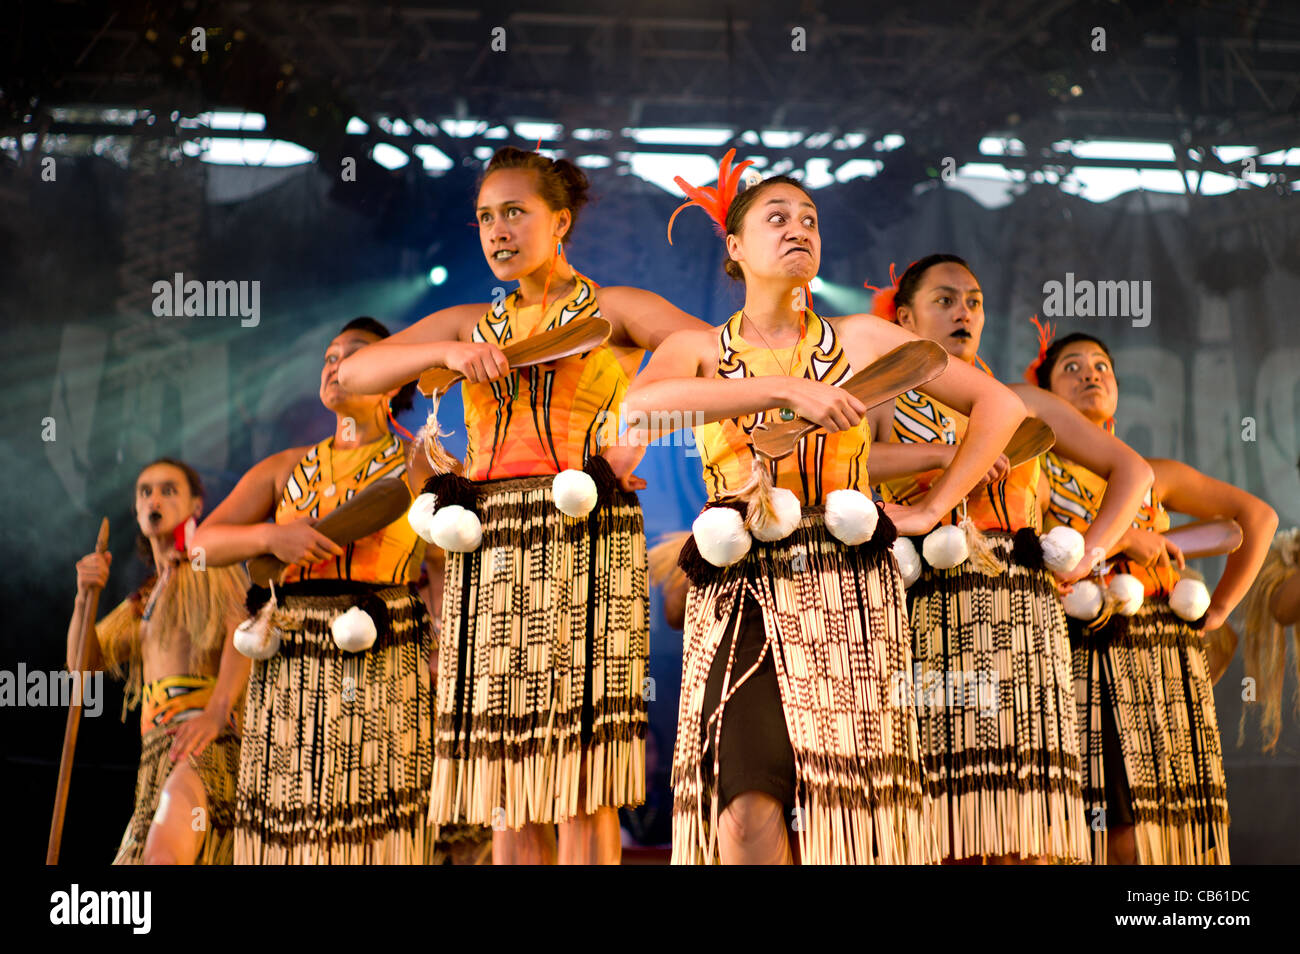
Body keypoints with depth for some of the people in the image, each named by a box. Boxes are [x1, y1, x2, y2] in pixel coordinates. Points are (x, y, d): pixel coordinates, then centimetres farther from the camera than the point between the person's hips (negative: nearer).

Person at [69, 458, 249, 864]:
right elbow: (81, 661, 18)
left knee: (162, 857, -34)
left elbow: (244, 628, -10)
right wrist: (85, 594, -3)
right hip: (158, 758, 9)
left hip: (211, 744, -9)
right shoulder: (144, 602, 32)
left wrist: (216, 711, -28)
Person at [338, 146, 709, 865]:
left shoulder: (613, 312, 8)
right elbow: (354, 372, 8)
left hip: (580, 538, -4)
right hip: (488, 554, 4)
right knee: (507, 796, 2)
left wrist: (643, 431, -17)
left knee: (580, 789, -9)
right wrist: (448, 352, -8)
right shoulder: (468, 325, 19)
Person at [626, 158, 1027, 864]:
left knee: (851, 802, -8)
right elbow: (642, 404, -15)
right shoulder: (698, 349, 10)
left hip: (847, 592, 1)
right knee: (746, 810, -16)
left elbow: (1000, 406, 14)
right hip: (740, 592, 0)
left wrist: (931, 509, 6)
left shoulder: (860, 341, 12)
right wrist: (787, 389, -20)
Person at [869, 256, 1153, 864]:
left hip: (1020, 613, 3)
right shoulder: (883, 402, 13)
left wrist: (1090, 551, 7)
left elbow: (1132, 470, 22)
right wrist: (942, 453, -14)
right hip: (928, 605, -2)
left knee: (1024, 833, -6)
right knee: (943, 823, -11)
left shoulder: (1022, 403, 21)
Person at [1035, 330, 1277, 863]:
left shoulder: (1153, 476, 17)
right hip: (1088, 660, -4)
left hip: (1168, 669, 4)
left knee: (1165, 823, -3)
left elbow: (1258, 516, 19)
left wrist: (1218, 608, 11)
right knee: (1115, 839, -12)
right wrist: (1124, 537, -10)